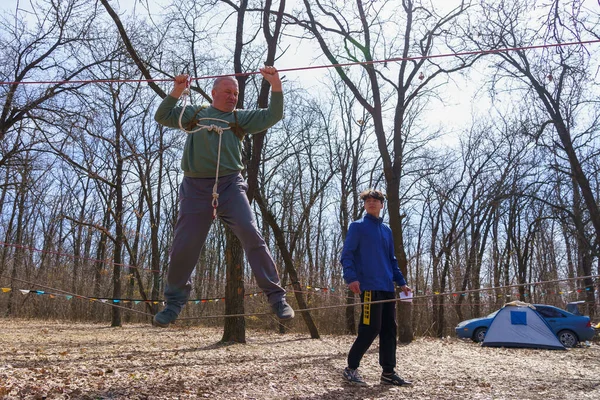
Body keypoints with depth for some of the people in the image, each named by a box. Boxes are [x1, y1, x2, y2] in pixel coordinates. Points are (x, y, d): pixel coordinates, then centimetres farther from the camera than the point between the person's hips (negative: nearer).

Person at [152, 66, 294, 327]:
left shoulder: (240, 118, 15)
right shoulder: (195, 114, 18)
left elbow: (272, 116, 5)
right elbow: (162, 117, 15)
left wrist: (275, 86, -7)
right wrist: (175, 93, 0)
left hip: (230, 185, -1)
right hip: (196, 187, 1)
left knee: (252, 236, -15)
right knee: (183, 246, 4)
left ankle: (276, 297, -9)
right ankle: (175, 301, 24)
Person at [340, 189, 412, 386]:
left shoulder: (387, 230, 20)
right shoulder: (357, 226, 1)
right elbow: (346, 254, -7)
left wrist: (401, 282, 18)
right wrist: (351, 277, -22)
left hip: (387, 287, 7)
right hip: (369, 286, -7)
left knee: (389, 329, 9)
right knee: (370, 328, -9)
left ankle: (388, 372, 18)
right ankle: (351, 368, 5)